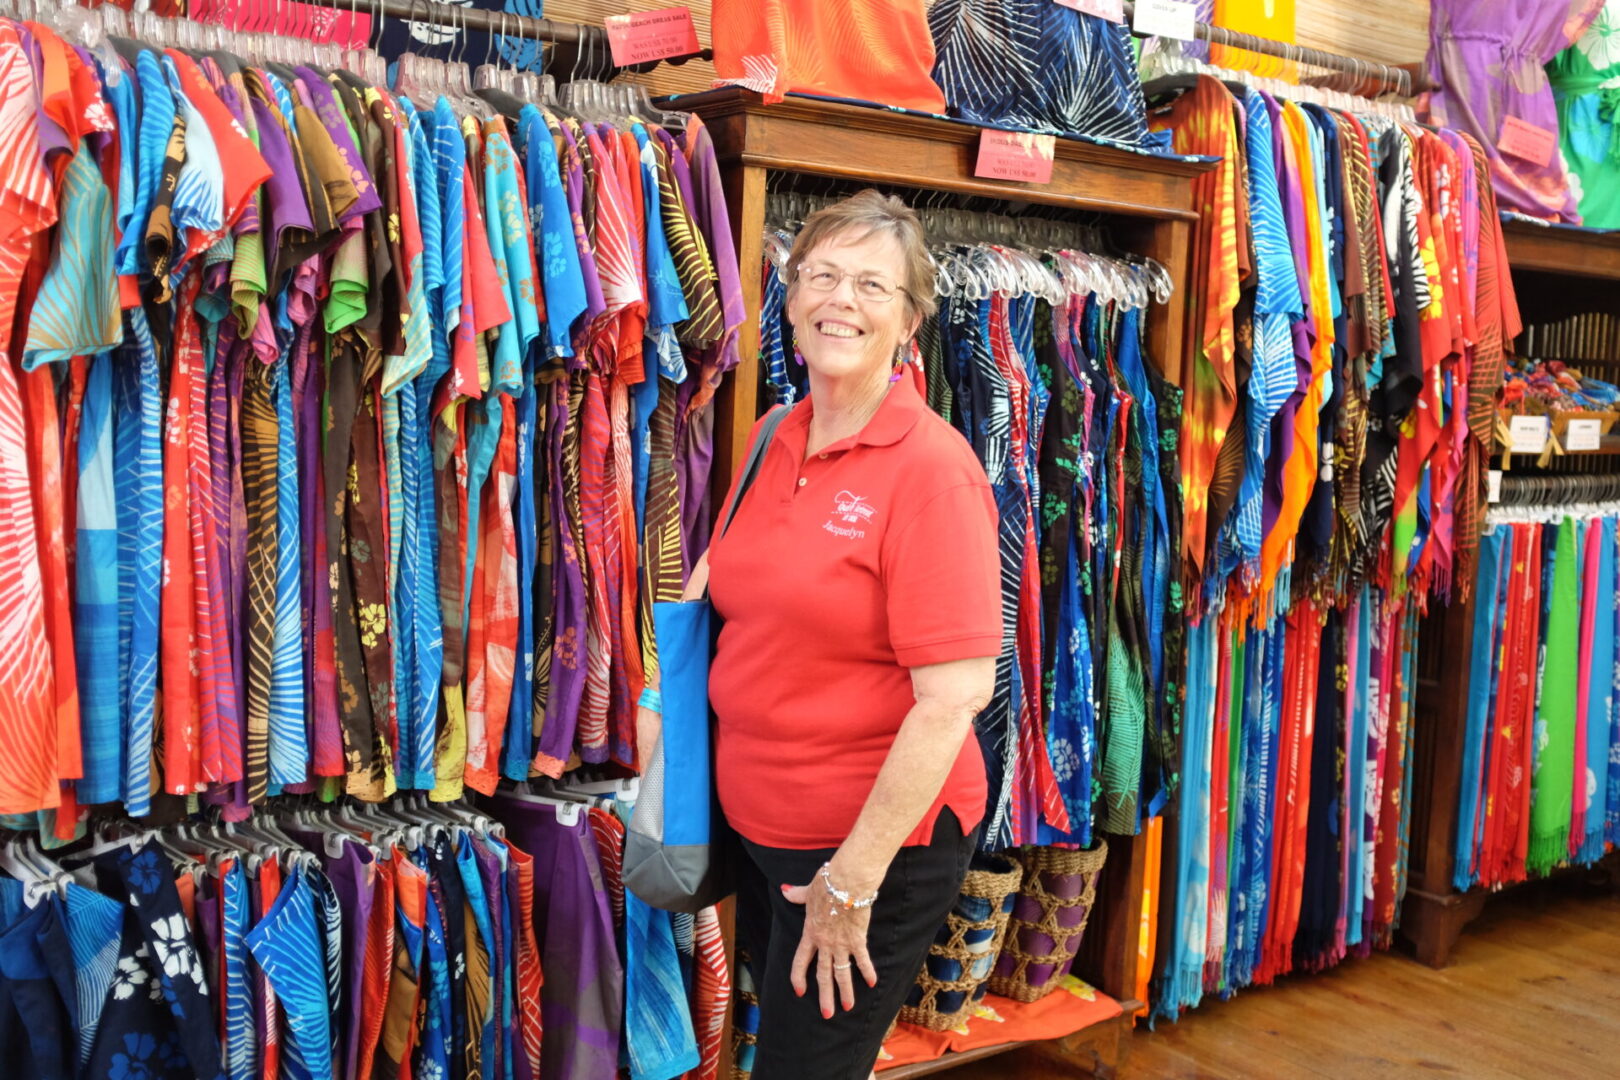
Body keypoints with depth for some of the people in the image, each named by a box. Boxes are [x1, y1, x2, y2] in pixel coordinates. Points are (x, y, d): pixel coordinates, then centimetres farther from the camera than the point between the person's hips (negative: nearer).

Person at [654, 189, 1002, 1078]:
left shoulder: (931, 468, -20)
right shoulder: (768, 442, 2)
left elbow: (956, 694, -23)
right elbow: (721, 589, 19)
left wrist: (852, 880, -20)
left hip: (878, 841, -7)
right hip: (759, 824, 7)